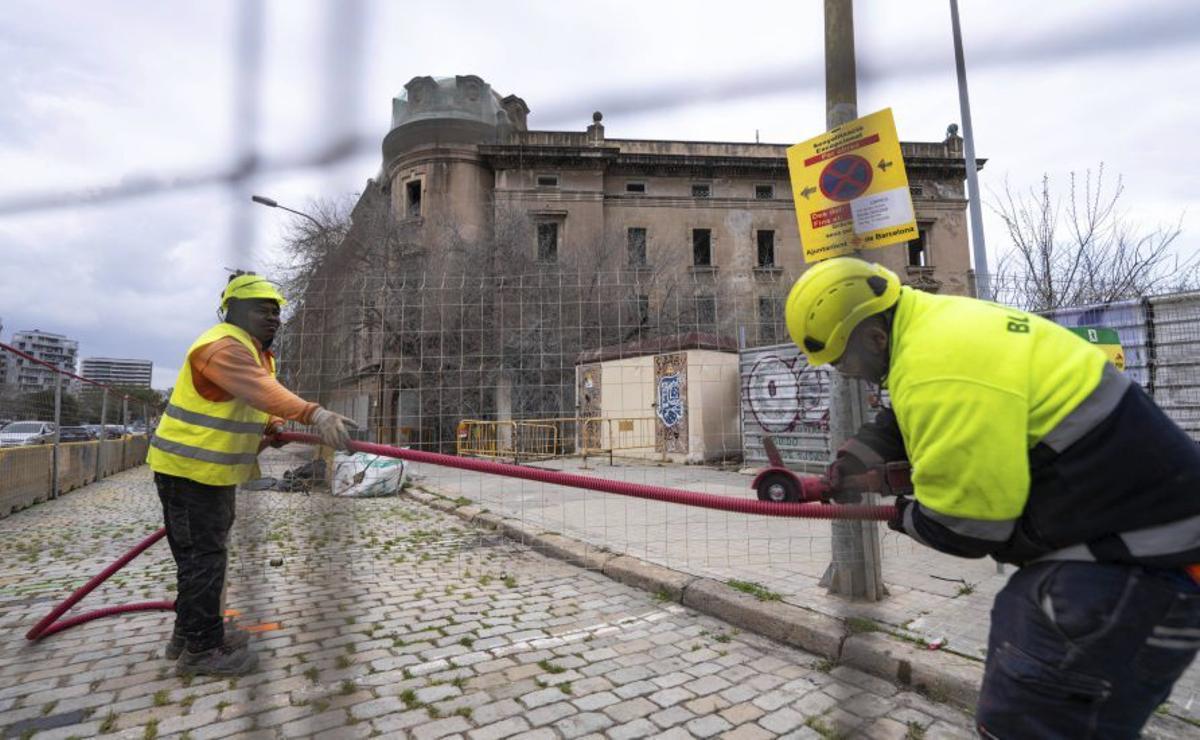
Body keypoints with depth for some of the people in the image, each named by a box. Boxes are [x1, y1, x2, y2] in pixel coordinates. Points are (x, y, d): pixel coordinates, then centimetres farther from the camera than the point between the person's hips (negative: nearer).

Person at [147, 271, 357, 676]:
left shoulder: (253, 351, 15)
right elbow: (261, 389, -42)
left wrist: (270, 426, 3)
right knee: (203, 556, -2)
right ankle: (202, 650, 11)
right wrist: (314, 414, -56)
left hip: (211, 470, 11)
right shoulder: (223, 346, -22)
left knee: (203, 553, 20)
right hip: (190, 470, -11)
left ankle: (188, 634, 36)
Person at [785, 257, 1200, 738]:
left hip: (1131, 562, -10)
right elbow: (903, 422, 18)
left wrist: (905, 516, -1)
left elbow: (966, 525, -21)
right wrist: (845, 463, 6)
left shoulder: (938, 369, -28)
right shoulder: (937, 325, 3)